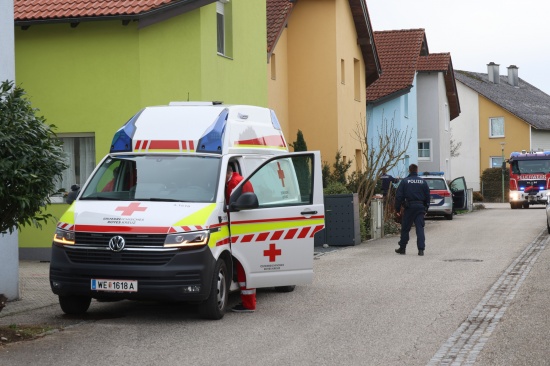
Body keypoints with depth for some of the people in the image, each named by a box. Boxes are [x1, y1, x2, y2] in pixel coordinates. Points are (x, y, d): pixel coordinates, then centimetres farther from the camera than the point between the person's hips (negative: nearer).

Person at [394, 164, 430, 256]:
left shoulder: (404, 181, -2)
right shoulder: (423, 182, 7)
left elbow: (399, 196, -3)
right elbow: (427, 196, 11)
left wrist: (397, 209, 4)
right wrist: (426, 208, 18)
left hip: (409, 207, -2)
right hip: (420, 207, 2)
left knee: (405, 228, 8)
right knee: (420, 228, 0)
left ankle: (402, 248, 16)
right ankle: (421, 249, -8)